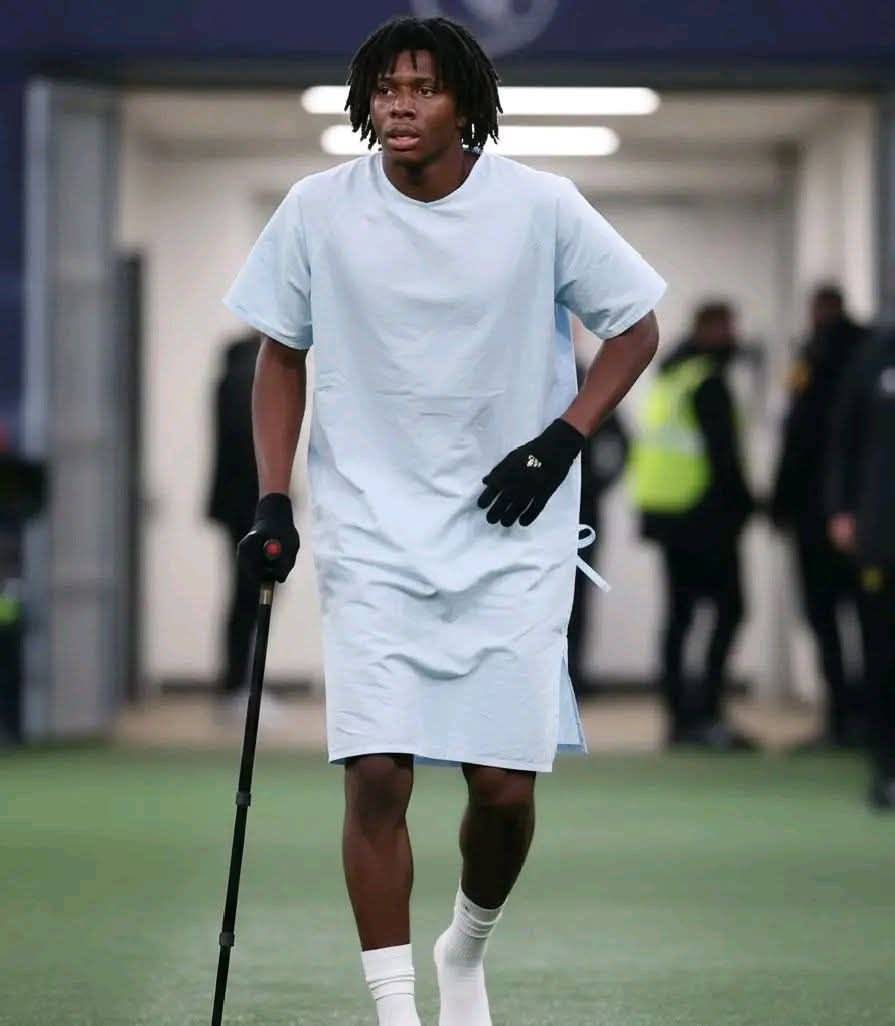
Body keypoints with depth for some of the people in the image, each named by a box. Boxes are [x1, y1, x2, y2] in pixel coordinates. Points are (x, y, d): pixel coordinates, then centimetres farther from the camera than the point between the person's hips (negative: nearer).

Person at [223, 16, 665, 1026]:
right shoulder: (318, 210, -3)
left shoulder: (540, 206, -6)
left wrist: (560, 440, -6)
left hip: (511, 537, 0)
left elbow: (636, 327, 6)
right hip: (371, 538, 0)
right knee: (376, 778, -11)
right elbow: (281, 353, 9)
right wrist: (272, 500, 1)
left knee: (505, 787, -1)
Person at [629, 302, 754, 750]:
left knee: (679, 613, 11)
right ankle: (705, 710, -15)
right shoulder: (707, 382, -12)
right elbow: (723, 453, -17)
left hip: (664, 511, 9)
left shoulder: (668, 380, 17)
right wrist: (742, 502, -5)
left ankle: (680, 715, 12)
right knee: (728, 607, -7)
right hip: (703, 515, -9)